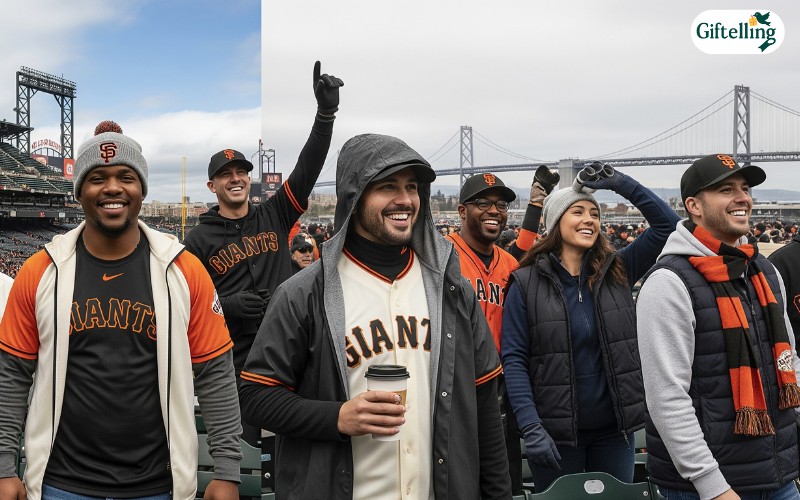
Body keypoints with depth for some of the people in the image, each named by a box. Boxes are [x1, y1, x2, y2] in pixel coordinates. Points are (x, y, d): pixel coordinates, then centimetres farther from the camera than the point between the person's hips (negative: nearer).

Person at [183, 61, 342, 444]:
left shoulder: (275, 217, 7)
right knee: (242, 444, 5)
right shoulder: (199, 240, 3)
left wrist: (326, 112, -14)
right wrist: (229, 305, -16)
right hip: (234, 361, -2)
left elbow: (308, 166, -3)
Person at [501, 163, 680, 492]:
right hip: (555, 432, -3)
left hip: (614, 427, 3)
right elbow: (514, 359, -9)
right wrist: (530, 427, -17)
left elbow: (667, 225, 0)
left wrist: (622, 184, -9)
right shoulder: (526, 283, -6)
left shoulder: (617, 271, 3)